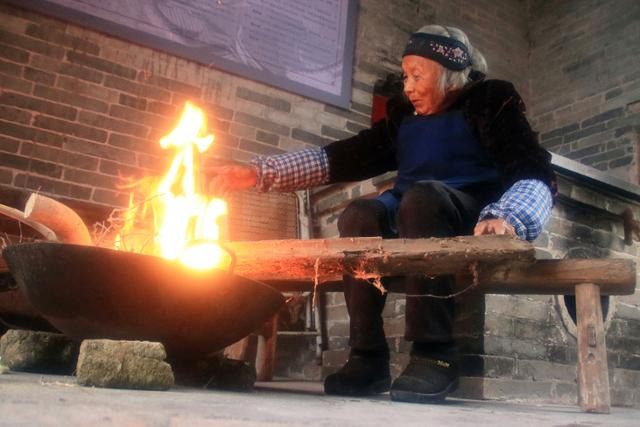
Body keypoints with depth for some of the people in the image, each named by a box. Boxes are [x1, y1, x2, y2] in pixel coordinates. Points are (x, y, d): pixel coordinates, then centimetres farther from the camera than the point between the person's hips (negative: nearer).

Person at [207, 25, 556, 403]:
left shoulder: (491, 102, 4)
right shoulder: (404, 117, 19)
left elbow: (538, 175, -9)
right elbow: (341, 159, 12)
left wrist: (507, 219, -33)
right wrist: (256, 172, 3)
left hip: (474, 226, -4)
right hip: (411, 222, 5)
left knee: (421, 196, -32)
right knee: (359, 215, -23)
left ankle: (436, 354, -33)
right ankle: (369, 358, -23)